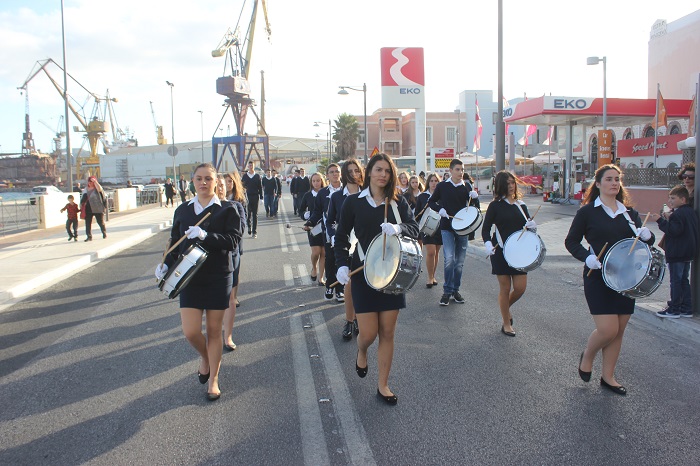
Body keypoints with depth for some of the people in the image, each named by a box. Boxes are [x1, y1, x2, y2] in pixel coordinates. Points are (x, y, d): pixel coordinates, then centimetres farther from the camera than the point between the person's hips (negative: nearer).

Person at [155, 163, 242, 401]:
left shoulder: (227, 209, -2)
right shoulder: (183, 210, 8)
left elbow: (233, 240, -14)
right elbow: (175, 243, 13)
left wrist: (205, 236, -26)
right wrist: (166, 264, -4)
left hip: (218, 278, -2)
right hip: (190, 277, 2)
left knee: (214, 331, 7)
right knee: (190, 332, -4)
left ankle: (213, 380, 24)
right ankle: (205, 358, 31)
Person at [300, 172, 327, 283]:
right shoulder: (308, 195, 4)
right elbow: (301, 210, 11)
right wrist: (305, 215, -10)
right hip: (313, 227, 0)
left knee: (324, 252, 1)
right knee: (316, 252, -8)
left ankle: (320, 277, 13)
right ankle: (314, 268, 24)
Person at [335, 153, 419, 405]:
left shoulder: (398, 201, 4)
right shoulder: (353, 202, -1)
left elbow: (414, 229, -5)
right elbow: (341, 237, 2)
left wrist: (398, 228, -27)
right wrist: (342, 265, -13)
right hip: (363, 273, -2)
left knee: (387, 333, 7)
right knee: (368, 333, -3)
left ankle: (383, 385, 23)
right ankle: (361, 352, 35)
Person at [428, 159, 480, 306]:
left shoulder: (466, 187, 7)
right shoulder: (442, 186, 1)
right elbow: (431, 202, 9)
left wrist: (474, 197, -11)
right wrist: (440, 209, -11)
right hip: (447, 227, -3)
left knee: (459, 262, 8)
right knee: (449, 259, -15)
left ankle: (455, 290, 21)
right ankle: (447, 291, -3)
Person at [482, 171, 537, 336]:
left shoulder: (521, 204, 10)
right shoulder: (496, 205, -3)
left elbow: (528, 224, 17)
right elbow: (485, 228, -6)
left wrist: (532, 226, -8)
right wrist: (488, 244, -24)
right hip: (500, 251, -4)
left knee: (520, 287, 2)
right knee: (505, 288, 2)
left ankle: (506, 306, 33)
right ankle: (506, 323, 17)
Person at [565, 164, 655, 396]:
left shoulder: (629, 212, 10)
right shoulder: (588, 211, -3)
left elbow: (647, 240, 12)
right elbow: (571, 241, -2)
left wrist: (646, 235, -12)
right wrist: (587, 257, -20)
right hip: (598, 278, -5)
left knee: (619, 331, 9)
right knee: (607, 330, -11)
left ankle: (608, 377, 24)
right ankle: (587, 356, 20)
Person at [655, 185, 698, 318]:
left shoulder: (677, 214, -17)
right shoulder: (691, 212, 13)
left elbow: (674, 230, -27)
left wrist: (661, 220, -22)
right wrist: (669, 219, 13)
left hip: (676, 254, -9)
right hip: (688, 252, 10)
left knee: (676, 281, -4)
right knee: (684, 280, 14)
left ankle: (674, 309, 1)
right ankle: (686, 309, 17)